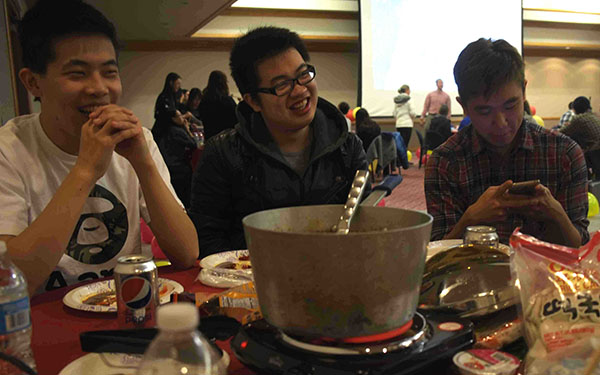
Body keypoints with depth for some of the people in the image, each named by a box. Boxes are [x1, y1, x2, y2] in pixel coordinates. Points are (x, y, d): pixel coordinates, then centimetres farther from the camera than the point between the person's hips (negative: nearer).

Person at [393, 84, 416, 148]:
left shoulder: (396, 100, 10)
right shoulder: (408, 100, -7)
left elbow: (394, 114, 12)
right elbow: (412, 113, -9)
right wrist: (413, 117, 11)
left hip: (398, 124, 6)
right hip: (407, 124, -6)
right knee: (405, 143, -7)